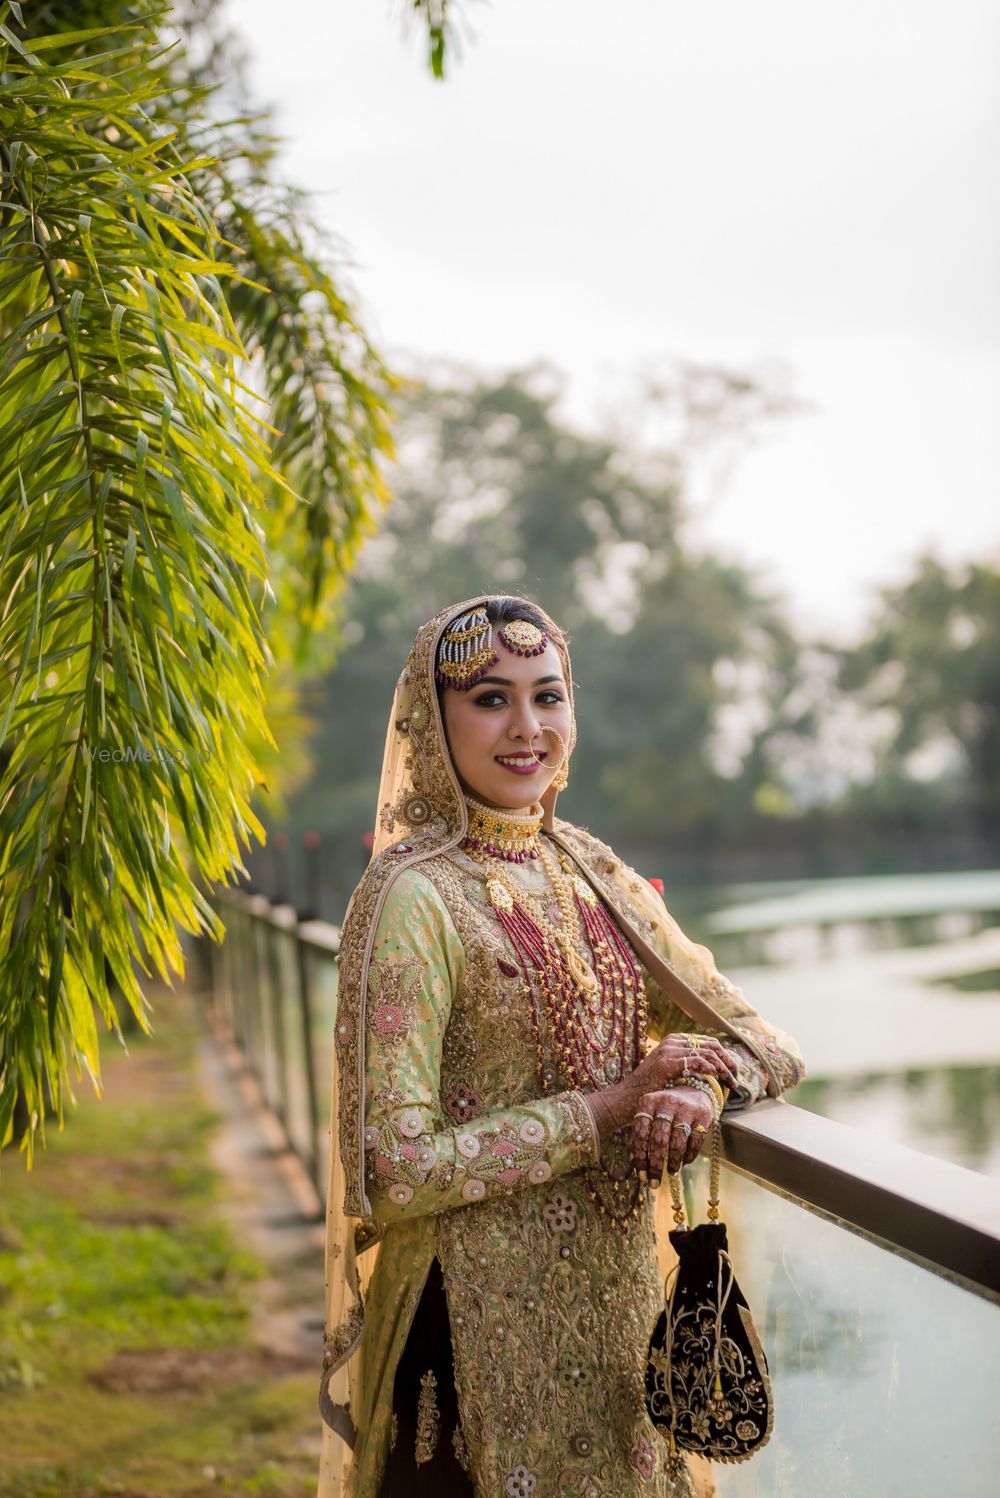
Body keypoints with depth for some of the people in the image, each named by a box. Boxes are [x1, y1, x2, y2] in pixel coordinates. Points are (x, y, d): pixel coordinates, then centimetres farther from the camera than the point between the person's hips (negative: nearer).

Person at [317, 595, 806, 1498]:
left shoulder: (591, 872, 5)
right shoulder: (413, 897, -15)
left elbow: (767, 1042, 8)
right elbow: (395, 1171, -19)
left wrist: (702, 1085, -14)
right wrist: (608, 1108, -18)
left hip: (620, 1302, 6)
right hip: (480, 1324, -6)